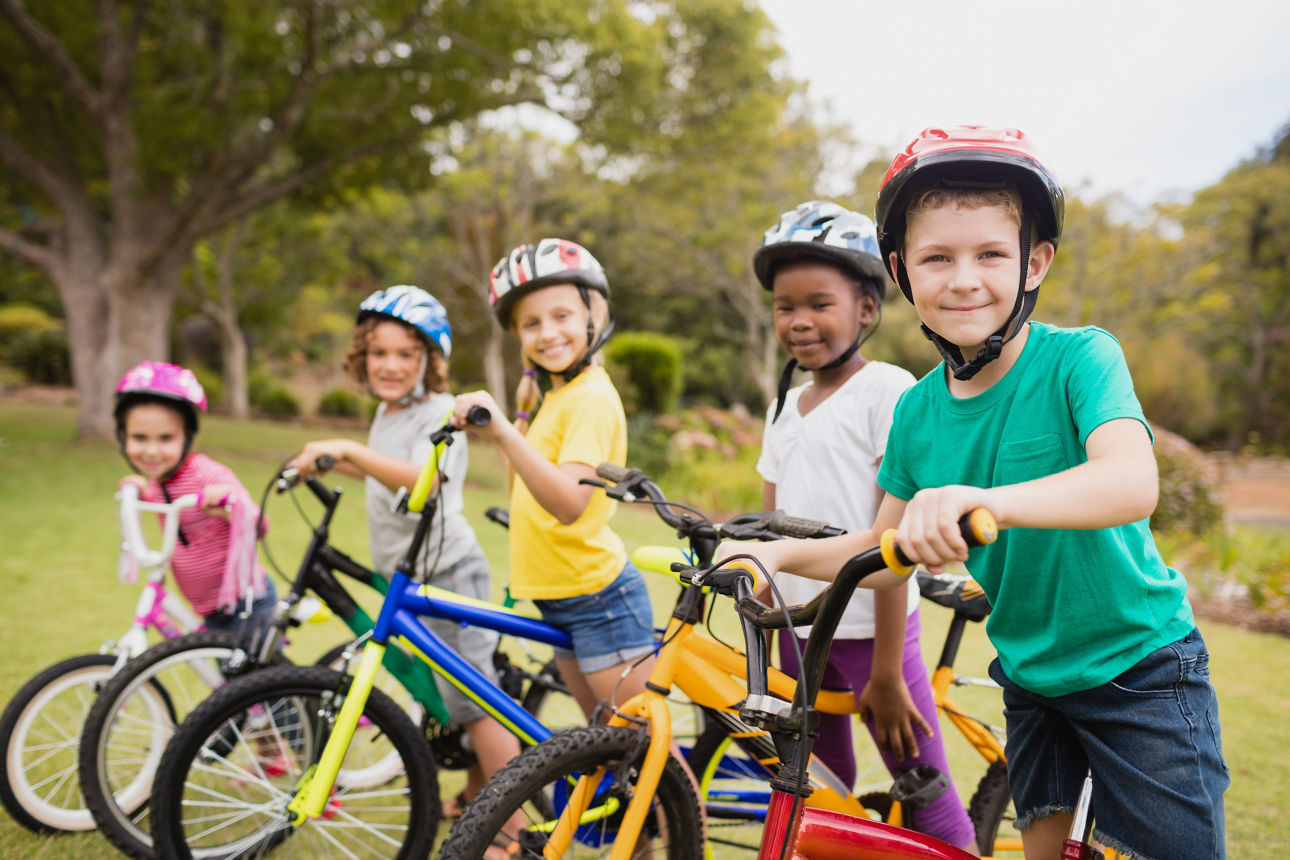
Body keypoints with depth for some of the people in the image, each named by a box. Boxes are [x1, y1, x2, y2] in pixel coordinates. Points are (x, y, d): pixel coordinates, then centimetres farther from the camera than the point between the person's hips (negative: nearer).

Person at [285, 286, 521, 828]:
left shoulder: (438, 414, -16)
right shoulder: (387, 411, 12)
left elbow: (423, 480, -37)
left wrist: (349, 448, -44)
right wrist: (330, 463, 24)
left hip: (446, 571, -10)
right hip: (411, 577, 10)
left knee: (472, 700, -8)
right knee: (455, 695, 21)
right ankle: (475, 798, 39)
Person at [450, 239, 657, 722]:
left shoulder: (591, 397, -17)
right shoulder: (557, 395, 14)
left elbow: (569, 502, -33)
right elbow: (527, 491, 13)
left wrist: (504, 434, -44)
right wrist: (522, 415, 7)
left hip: (599, 596, -10)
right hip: (562, 596, 10)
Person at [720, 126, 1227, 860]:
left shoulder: (1079, 357, -20)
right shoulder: (917, 411, -7)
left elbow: (1133, 484, -38)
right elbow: (888, 549, 4)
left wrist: (983, 500, -54)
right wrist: (780, 552, -10)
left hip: (1139, 667, -4)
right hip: (1031, 673, 4)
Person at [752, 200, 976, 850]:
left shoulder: (888, 390, -10)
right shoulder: (786, 406, 12)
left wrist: (886, 670, -15)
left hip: (870, 627, -6)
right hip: (800, 629, 7)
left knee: (929, 803, 0)